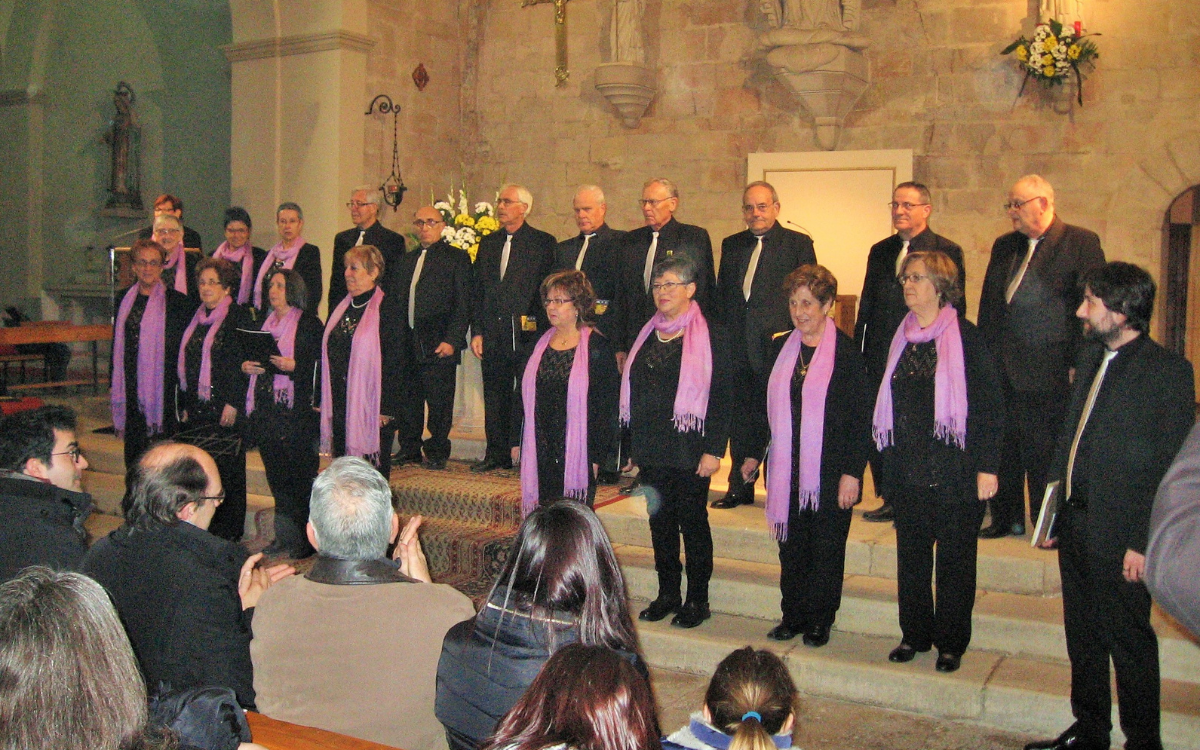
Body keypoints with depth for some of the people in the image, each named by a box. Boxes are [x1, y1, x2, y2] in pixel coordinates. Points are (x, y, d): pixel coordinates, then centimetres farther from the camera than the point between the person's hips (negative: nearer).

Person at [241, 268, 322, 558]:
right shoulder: (264, 323, 18)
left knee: (298, 476, -5)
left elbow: (318, 367, -8)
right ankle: (284, 537, 17)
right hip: (265, 411, 7)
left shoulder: (309, 324, -3)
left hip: (296, 411, -7)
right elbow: (249, 358, 23)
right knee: (277, 477, 9)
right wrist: (246, 366, 1)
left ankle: (302, 542, 2)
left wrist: (292, 366, -23)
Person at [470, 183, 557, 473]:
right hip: (493, 335, 5)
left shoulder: (543, 243, -1)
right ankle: (497, 454, 19)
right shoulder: (488, 243, 15)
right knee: (495, 396, 10)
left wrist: (541, 329, -11)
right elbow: (477, 290, 14)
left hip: (528, 333, -5)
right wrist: (476, 332, 7)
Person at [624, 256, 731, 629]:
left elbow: (721, 398, -8)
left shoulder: (710, 338, -5)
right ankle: (667, 594, 23)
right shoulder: (647, 335, 11)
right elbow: (633, 393, 13)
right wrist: (630, 447, 10)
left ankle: (697, 600, 15)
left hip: (689, 451, -5)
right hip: (651, 450, 6)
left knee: (693, 522, 3)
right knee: (660, 522, 11)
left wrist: (713, 450, -14)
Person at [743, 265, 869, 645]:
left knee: (826, 549, 6)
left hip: (830, 471, -4)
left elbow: (861, 418, -9)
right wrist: (754, 453, 13)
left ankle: (819, 621, 19)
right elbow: (765, 406, 15)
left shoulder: (847, 352, -7)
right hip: (787, 470, 4)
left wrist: (852, 472, -13)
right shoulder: (781, 348, 9)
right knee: (791, 546, 10)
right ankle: (793, 617, 22)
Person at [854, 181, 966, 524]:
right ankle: (890, 500, 19)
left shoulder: (947, 251, 0)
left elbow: (955, 309, -3)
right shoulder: (880, 251, 14)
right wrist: (857, 350, 9)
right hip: (880, 356, 5)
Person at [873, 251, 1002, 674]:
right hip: (907, 470, 5)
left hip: (954, 469, -5)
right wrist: (888, 459, 9)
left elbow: (990, 405, -7)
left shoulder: (965, 338, -6)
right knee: (911, 556, 11)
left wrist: (987, 466, -12)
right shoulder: (901, 337, 10)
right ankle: (915, 635, 25)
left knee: (955, 559, 5)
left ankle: (951, 643, 18)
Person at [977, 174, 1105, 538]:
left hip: (1048, 370, -5)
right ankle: (1007, 518, 23)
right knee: (1003, 445, 9)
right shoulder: (1003, 246, 16)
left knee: (1046, 451, 1)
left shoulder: (1081, 243, -2)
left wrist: (1079, 364, -11)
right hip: (1001, 369, 5)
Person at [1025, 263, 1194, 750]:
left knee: (1128, 640, 6)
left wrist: (1143, 541, -18)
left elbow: (1170, 468, -14)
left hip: (1120, 533, -7)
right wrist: (1052, 505, 12)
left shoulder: (1167, 370, -12)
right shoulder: (1091, 358, 11)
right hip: (1075, 521, 7)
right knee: (1083, 636, 17)